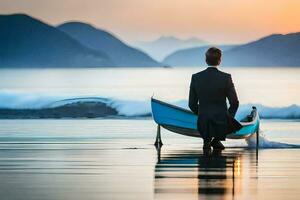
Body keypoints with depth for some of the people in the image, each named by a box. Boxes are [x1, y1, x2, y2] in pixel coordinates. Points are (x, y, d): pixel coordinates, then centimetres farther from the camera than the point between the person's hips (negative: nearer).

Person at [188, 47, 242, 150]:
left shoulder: (196, 77, -4)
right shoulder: (226, 78, -10)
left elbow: (192, 104, 2)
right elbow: (234, 103, -6)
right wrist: (228, 117, 12)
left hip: (203, 124, 3)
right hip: (221, 124, -3)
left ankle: (206, 139, 18)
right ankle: (217, 139, 11)